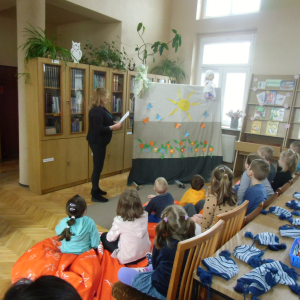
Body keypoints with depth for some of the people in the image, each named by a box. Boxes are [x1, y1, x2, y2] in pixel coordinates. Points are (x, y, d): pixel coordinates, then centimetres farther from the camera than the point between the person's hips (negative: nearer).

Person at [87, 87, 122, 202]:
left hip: (100, 142, 10)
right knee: (98, 167, -4)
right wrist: (113, 127, -23)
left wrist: (114, 124, 3)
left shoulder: (101, 109, 11)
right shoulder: (96, 111, -21)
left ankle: (95, 189, 32)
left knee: (99, 166, 18)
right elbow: (99, 129, -25)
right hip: (97, 142, -10)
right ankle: (95, 195, 5)